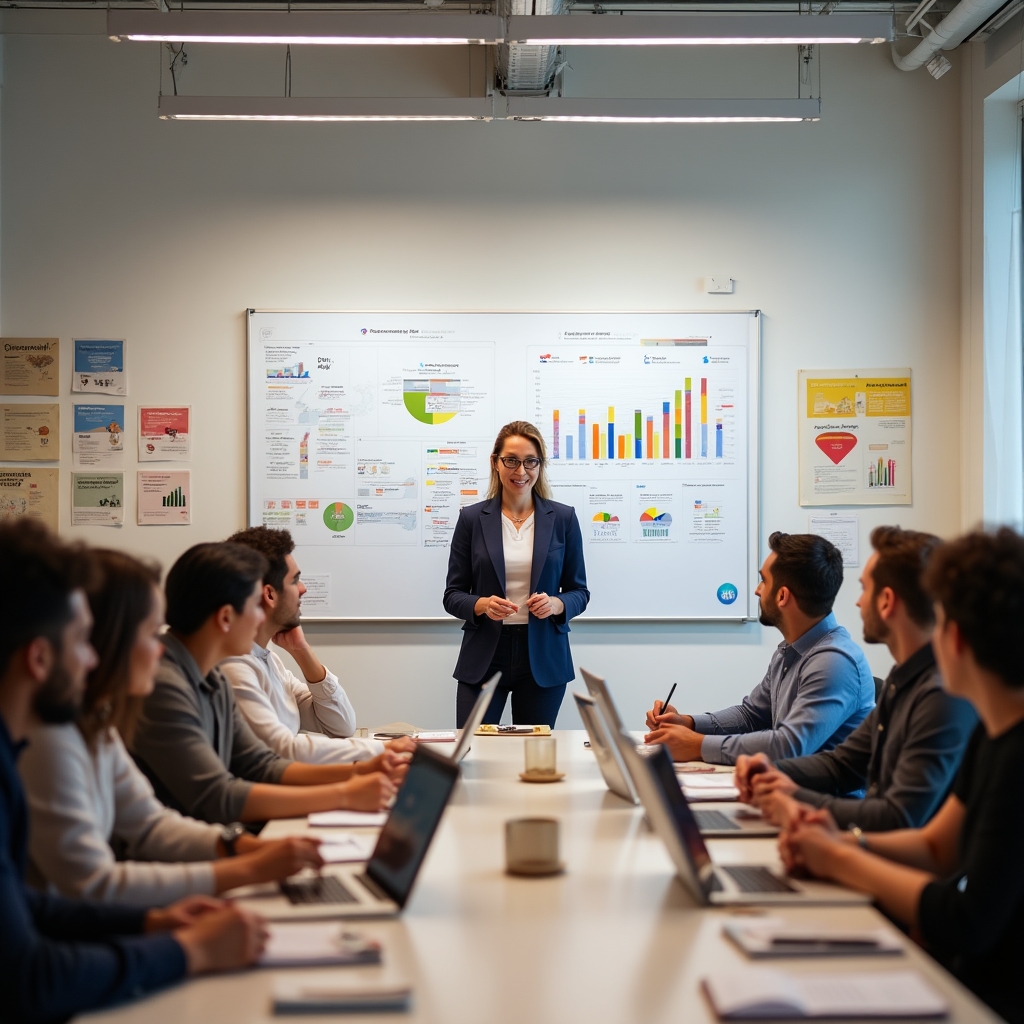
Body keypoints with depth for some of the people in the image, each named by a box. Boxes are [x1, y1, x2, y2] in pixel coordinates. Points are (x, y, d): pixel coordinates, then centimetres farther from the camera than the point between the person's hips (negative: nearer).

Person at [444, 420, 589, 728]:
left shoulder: (563, 518, 3)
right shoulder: (472, 518, 2)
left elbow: (579, 591, 7)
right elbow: (453, 595, 3)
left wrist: (557, 604, -14)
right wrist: (482, 605, -17)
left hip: (542, 658, 1)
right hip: (483, 658, 0)